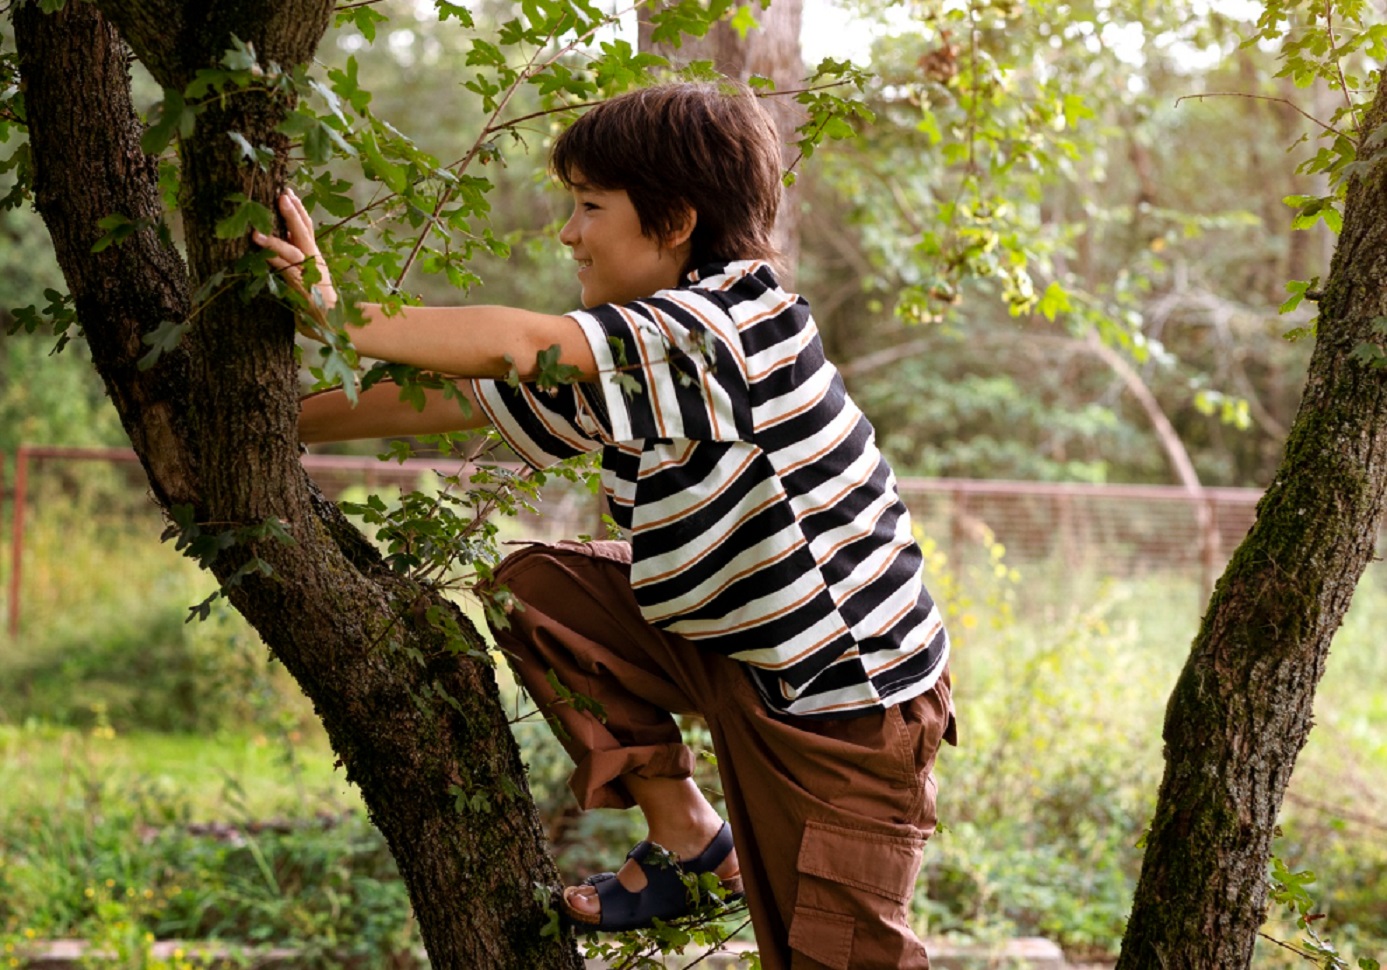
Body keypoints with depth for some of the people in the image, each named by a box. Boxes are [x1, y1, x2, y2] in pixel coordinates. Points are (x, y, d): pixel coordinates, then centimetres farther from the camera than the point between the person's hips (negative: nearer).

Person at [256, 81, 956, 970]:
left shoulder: (729, 327, -25)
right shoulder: (628, 364, 3)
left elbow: (517, 345, -36)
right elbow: (458, 399, 6)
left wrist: (335, 317, -32)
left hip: (857, 707, -8)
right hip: (736, 655, 8)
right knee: (537, 587, 4)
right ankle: (684, 836, 10)